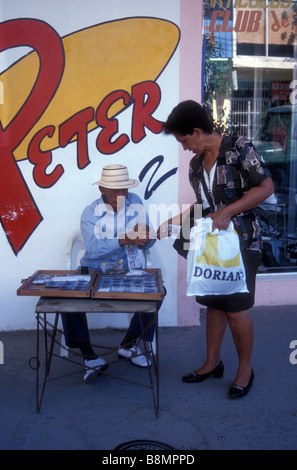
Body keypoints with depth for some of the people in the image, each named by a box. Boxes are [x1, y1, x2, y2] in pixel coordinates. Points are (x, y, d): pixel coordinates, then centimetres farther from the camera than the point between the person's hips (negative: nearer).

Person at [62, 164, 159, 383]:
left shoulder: (135, 203, 0)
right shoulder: (91, 213, -10)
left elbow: (147, 243, -2)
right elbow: (94, 248, -27)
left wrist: (146, 237, -28)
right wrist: (125, 240, -38)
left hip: (129, 272, 3)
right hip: (94, 272, -2)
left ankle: (128, 344, 2)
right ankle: (90, 356, -10)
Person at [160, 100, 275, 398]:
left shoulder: (239, 149, -11)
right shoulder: (196, 164, 10)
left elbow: (266, 187, -15)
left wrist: (227, 212, -21)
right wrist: (174, 222, 13)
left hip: (241, 242, -6)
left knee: (235, 308, -2)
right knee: (213, 303, 11)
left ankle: (245, 368, 16)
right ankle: (212, 362, 25)